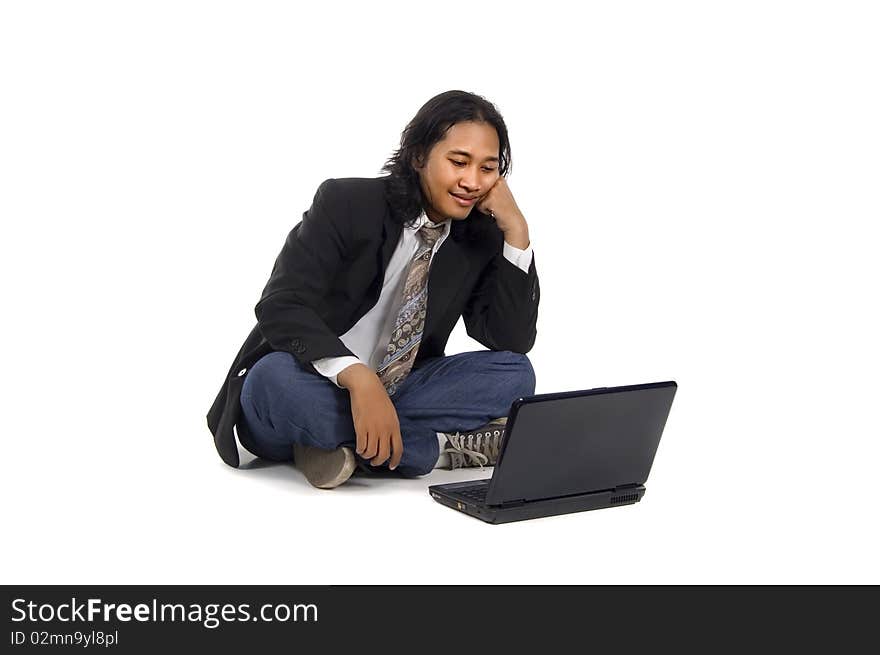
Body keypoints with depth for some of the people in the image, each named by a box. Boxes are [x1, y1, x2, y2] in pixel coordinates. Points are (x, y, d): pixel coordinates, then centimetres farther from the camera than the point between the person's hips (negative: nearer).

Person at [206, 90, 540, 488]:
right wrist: (358, 378, -40)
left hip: (390, 397, 4)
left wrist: (516, 231, -15)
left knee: (514, 374, -16)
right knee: (278, 378, -38)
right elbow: (281, 306, -24)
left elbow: (514, 344, -8)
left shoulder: (481, 238, 0)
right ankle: (443, 447, -26)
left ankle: (349, 445, -21)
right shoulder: (345, 202, -13)